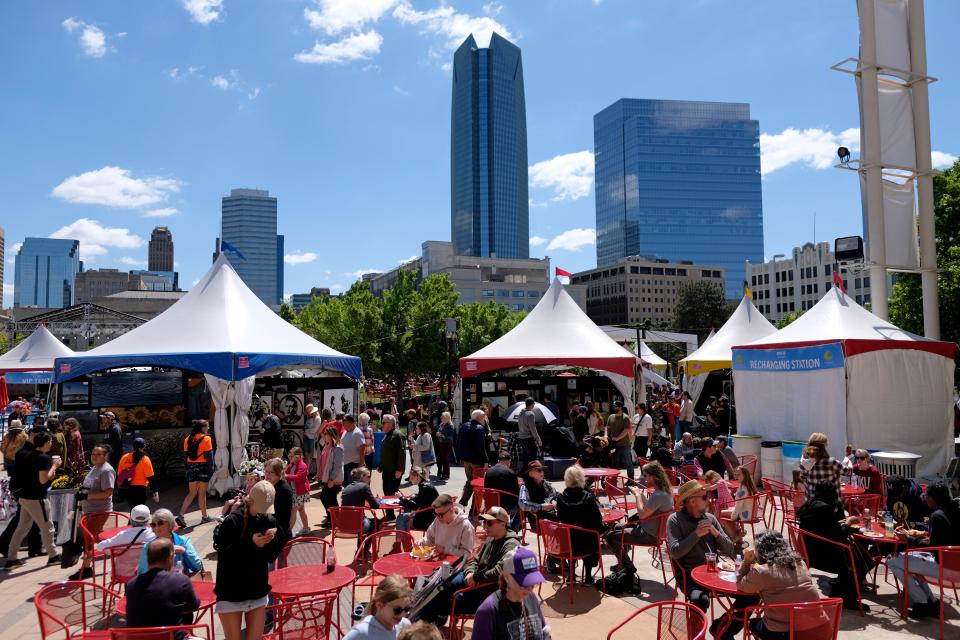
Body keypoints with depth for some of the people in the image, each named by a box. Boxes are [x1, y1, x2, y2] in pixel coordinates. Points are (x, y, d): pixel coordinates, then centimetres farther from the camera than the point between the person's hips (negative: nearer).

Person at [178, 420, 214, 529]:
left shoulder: (188, 439, 8)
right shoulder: (206, 439, -9)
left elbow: (186, 455, 8)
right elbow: (209, 455, -11)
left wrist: (188, 468, 14)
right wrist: (211, 468, -5)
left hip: (191, 467, 5)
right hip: (203, 467, -5)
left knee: (191, 493, 10)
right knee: (202, 493, 6)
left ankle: (181, 515, -4)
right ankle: (204, 516, 16)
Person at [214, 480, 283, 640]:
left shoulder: (269, 521, -2)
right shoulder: (232, 521, -14)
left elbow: (270, 557, 1)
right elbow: (224, 557, -18)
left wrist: (272, 541, -19)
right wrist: (250, 543, -28)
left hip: (258, 592, 4)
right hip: (231, 594, -3)